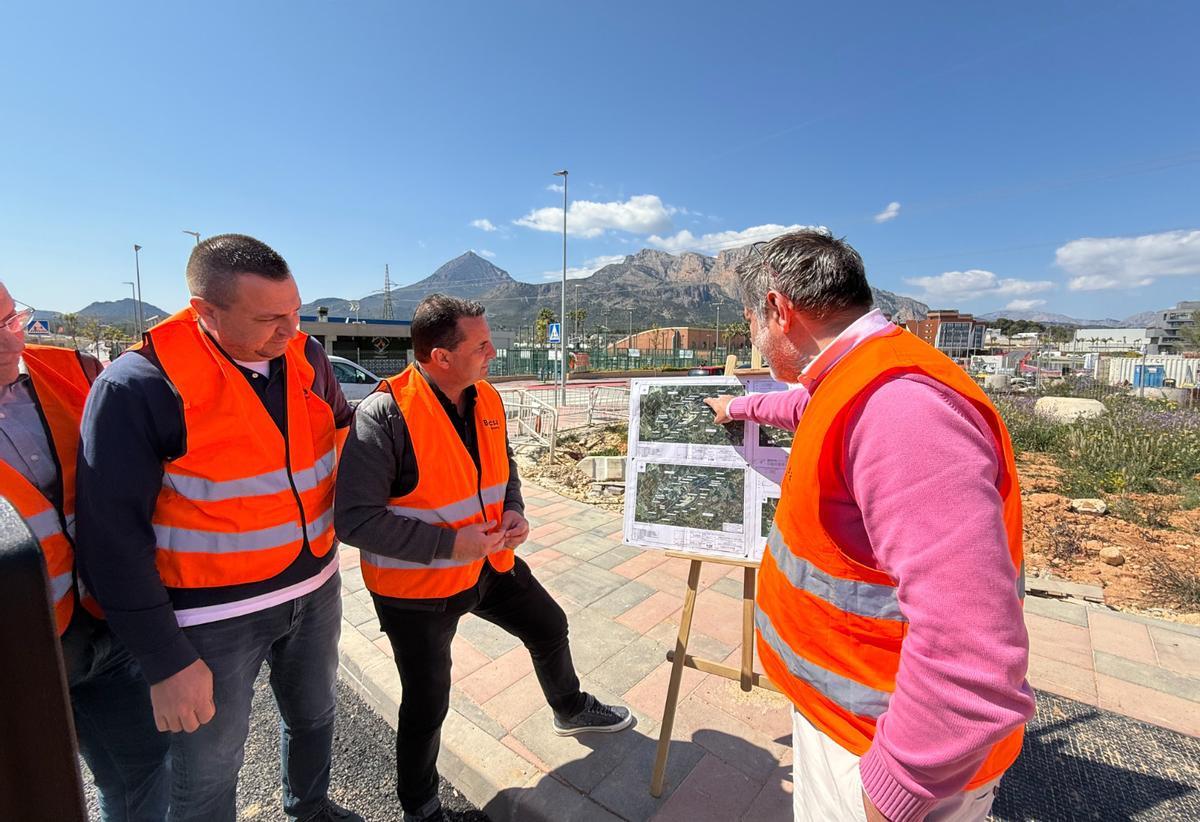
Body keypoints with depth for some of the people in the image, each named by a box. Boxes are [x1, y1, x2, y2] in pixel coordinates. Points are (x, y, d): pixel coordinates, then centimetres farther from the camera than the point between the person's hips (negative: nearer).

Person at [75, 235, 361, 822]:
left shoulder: (305, 356, -5)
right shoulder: (139, 385, -19)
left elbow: (340, 422, 16)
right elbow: (114, 539, -16)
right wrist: (166, 660, -14)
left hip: (315, 590, 5)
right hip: (215, 616, -5)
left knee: (315, 717, 26)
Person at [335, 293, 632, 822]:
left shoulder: (486, 399, -4)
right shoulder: (385, 413, -26)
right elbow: (354, 519, -26)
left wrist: (513, 510, -7)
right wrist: (449, 544, -27)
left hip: (490, 562, 7)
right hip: (416, 585, -6)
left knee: (550, 626, 22)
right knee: (427, 703, 13)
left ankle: (571, 710, 54)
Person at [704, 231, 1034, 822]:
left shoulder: (896, 403, -33)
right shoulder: (859, 385, 1)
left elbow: (973, 658, -37)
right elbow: (806, 408, 27)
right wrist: (741, 407, 41)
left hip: (874, 749, -8)